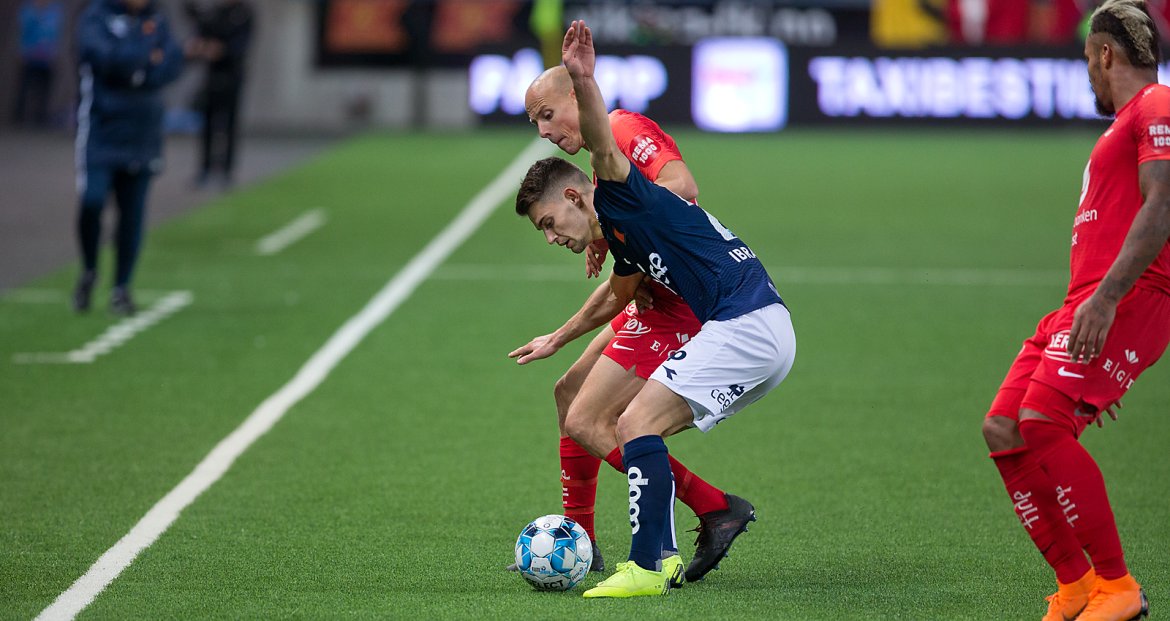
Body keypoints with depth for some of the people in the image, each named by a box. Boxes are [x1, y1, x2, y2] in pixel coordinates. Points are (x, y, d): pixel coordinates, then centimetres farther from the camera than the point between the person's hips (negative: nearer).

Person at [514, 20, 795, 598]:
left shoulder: (623, 200, -6)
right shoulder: (621, 236, 21)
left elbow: (604, 150, -27)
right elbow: (619, 294, 39)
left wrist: (583, 81, -41)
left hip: (745, 326, -10)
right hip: (764, 334, 10)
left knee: (636, 424, -13)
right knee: (640, 427, 15)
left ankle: (647, 567, -15)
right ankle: (657, 559, 14)